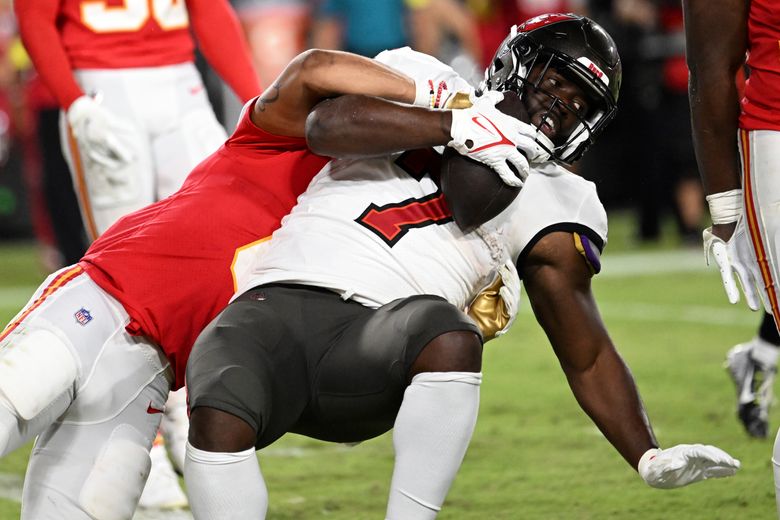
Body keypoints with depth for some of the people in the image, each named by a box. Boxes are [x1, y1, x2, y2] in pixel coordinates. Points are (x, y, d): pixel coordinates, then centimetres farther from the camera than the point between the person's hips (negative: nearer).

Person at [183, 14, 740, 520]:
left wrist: (649, 458, 2)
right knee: (219, 420, -32)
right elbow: (327, 127, -2)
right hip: (274, 301, 0)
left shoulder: (549, 204, 17)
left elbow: (588, 357, 14)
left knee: (450, 335, -35)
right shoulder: (419, 81, 19)